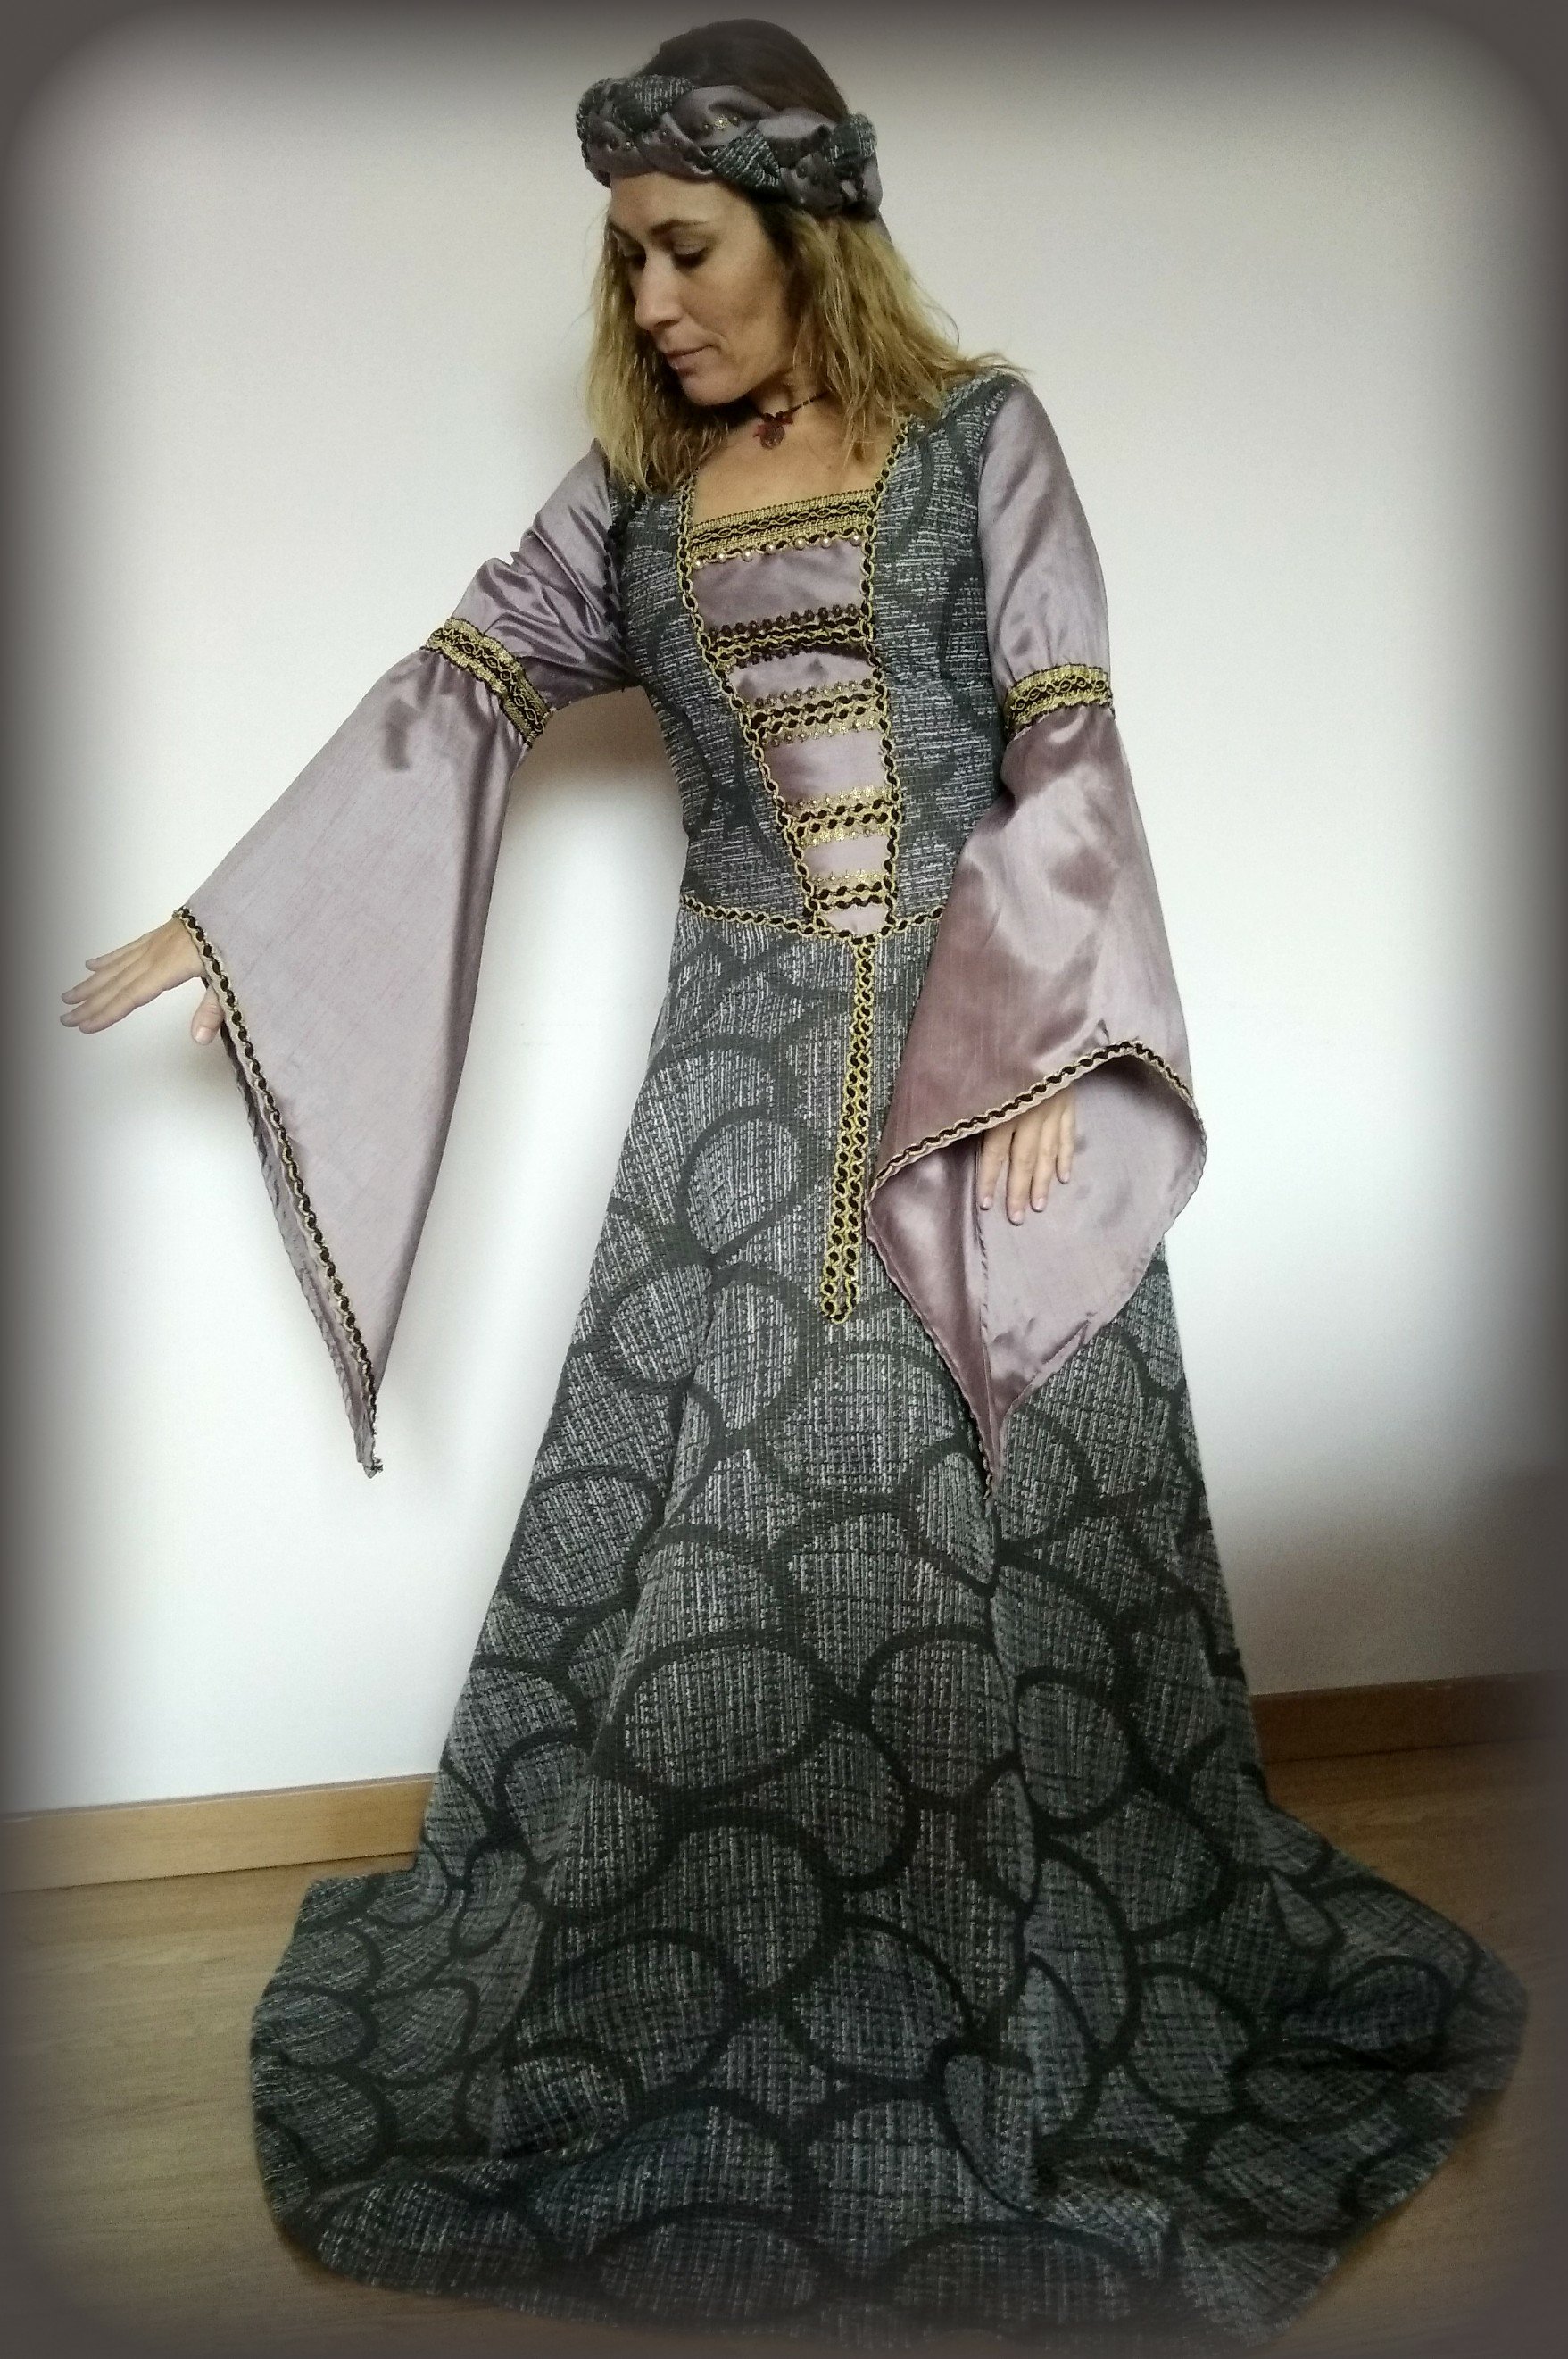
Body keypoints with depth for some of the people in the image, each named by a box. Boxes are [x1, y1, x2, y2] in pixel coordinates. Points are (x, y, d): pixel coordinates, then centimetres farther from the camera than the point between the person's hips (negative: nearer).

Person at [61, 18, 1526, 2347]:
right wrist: (221, 923, 9)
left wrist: (1035, 1048, -13)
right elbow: (455, 695, 11)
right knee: (695, 1520, 4)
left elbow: (1067, 751, -4)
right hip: (751, 1064, 3)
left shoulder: (981, 433, 2)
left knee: (1018, 1526, 2)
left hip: (982, 1036, -2)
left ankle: (1088, 1993, 23)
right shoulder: (632, 492, 12)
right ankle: (634, 1998, 23)